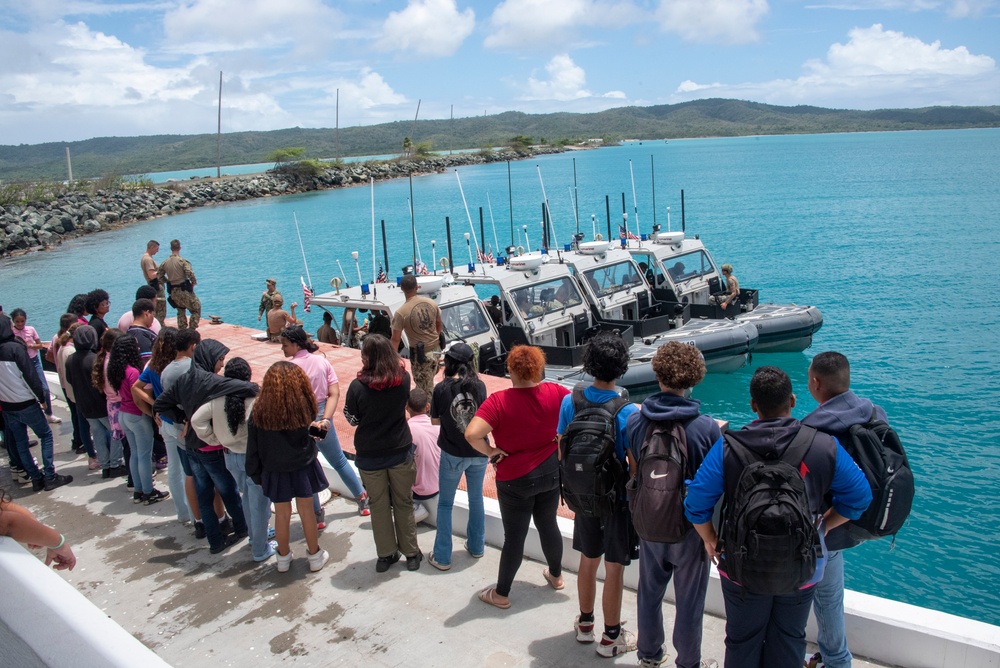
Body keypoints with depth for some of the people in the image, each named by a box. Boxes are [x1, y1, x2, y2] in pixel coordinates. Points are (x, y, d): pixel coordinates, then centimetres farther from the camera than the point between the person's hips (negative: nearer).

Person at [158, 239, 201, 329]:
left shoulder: (165, 262, 3)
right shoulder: (182, 261, -14)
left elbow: (159, 276, 9)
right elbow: (190, 274, -21)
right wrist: (194, 282, -3)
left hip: (173, 292, 6)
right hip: (184, 290, -6)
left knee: (180, 312, 21)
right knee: (196, 309, 7)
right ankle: (192, 330, -1)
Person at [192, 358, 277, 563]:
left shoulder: (217, 399, -7)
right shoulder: (255, 398, -21)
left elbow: (197, 420, -5)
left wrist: (215, 440, 3)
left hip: (231, 456, 6)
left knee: (247, 497, 26)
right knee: (259, 502, 8)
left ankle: (255, 536, 43)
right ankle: (260, 550, 19)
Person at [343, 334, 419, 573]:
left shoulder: (358, 386, -21)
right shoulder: (403, 379, -14)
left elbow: (352, 419, -7)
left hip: (370, 456, -1)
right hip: (400, 452, 1)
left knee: (379, 506, 16)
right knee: (403, 503, 17)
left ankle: (386, 555, 28)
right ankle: (411, 553, 28)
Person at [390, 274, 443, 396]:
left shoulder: (400, 313, -18)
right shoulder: (431, 302, -3)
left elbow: (396, 339, -17)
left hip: (419, 353, -5)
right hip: (435, 348, 6)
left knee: (426, 388, 8)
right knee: (428, 383, 24)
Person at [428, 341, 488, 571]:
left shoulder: (441, 388, -15)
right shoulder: (480, 386, -8)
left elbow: (435, 420, -3)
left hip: (452, 454, -2)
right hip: (478, 453, 3)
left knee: (445, 504, 13)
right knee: (476, 499, 21)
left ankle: (442, 557, 19)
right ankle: (476, 547, 36)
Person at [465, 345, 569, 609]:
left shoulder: (499, 401, -23)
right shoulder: (556, 393, -10)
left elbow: (472, 433, -33)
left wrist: (490, 451, -16)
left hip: (516, 480, -4)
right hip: (551, 472, 5)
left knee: (514, 536, 8)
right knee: (548, 524, 24)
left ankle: (501, 594, 25)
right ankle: (556, 575, 44)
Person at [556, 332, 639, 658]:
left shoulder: (570, 401, -9)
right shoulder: (628, 411, -23)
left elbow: (562, 450, 1)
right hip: (617, 499, -4)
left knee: (588, 562, 22)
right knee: (614, 570, 11)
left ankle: (585, 624, 40)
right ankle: (611, 637, 27)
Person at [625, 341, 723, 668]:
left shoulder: (634, 421, -12)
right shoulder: (708, 428, -22)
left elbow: (635, 473, 0)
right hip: (691, 528, -3)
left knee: (649, 592, 22)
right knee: (689, 601, 15)